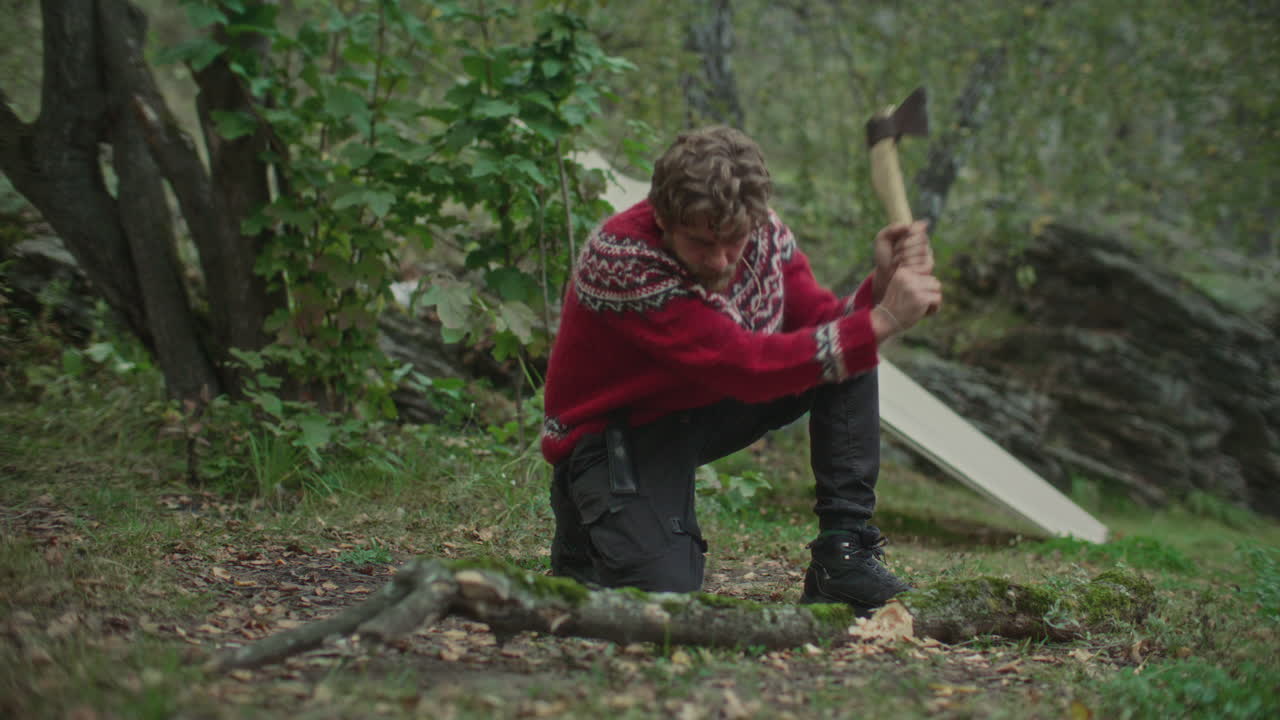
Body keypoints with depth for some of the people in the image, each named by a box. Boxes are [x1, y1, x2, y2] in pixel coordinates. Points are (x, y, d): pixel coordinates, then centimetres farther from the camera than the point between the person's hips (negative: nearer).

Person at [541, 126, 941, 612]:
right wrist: (883, 321, -40)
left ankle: (844, 553, -11)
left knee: (849, 353, -12)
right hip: (620, 432, -6)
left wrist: (882, 286, -31)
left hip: (708, 407, 6)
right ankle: (588, 539, 10)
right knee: (667, 595, -26)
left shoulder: (761, 233, -11)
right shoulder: (622, 260, -32)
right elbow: (748, 365, -37)